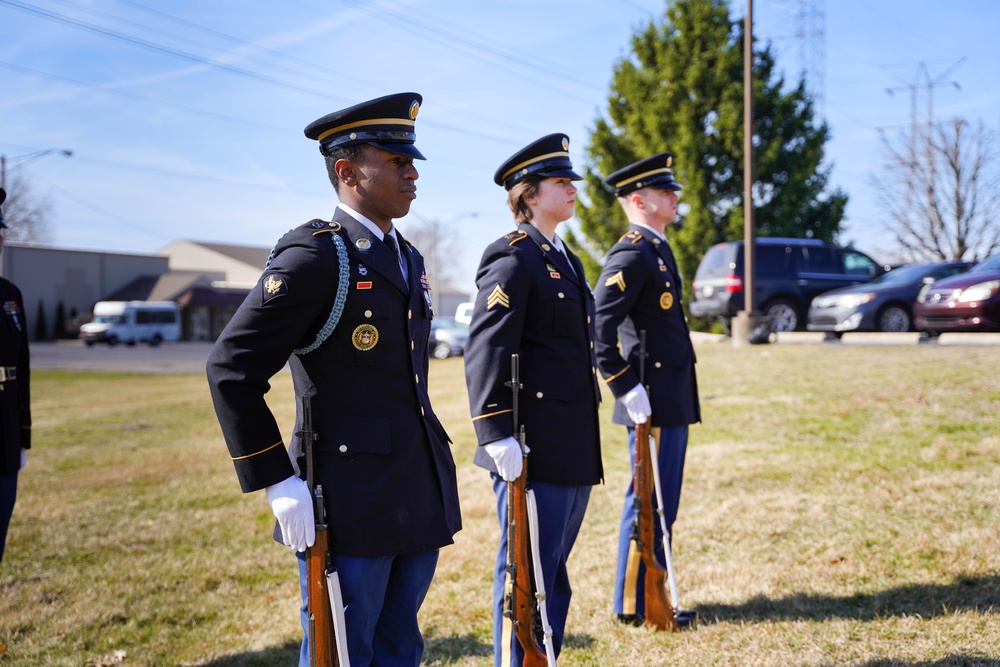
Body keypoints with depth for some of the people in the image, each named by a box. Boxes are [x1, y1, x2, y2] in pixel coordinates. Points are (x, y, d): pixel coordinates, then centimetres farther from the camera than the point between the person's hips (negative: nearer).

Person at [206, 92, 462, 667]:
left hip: (421, 501, 8)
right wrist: (278, 484, -18)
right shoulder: (314, 256, -13)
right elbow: (232, 370, -17)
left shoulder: (408, 258, 13)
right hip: (351, 503, -8)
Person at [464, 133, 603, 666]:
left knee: (553, 572, 17)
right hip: (534, 449, -9)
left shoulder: (565, 258, 17)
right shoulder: (512, 258, -11)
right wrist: (497, 436, -24)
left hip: (575, 447, 9)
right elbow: (485, 351, -18)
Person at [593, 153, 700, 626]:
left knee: (662, 503, 15)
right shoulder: (632, 254, -15)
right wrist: (627, 389, -23)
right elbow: (599, 326, -24)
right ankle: (633, 605, 10)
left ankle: (652, 595, 25)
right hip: (653, 402, -10)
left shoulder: (657, 250, 17)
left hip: (673, 400, 10)